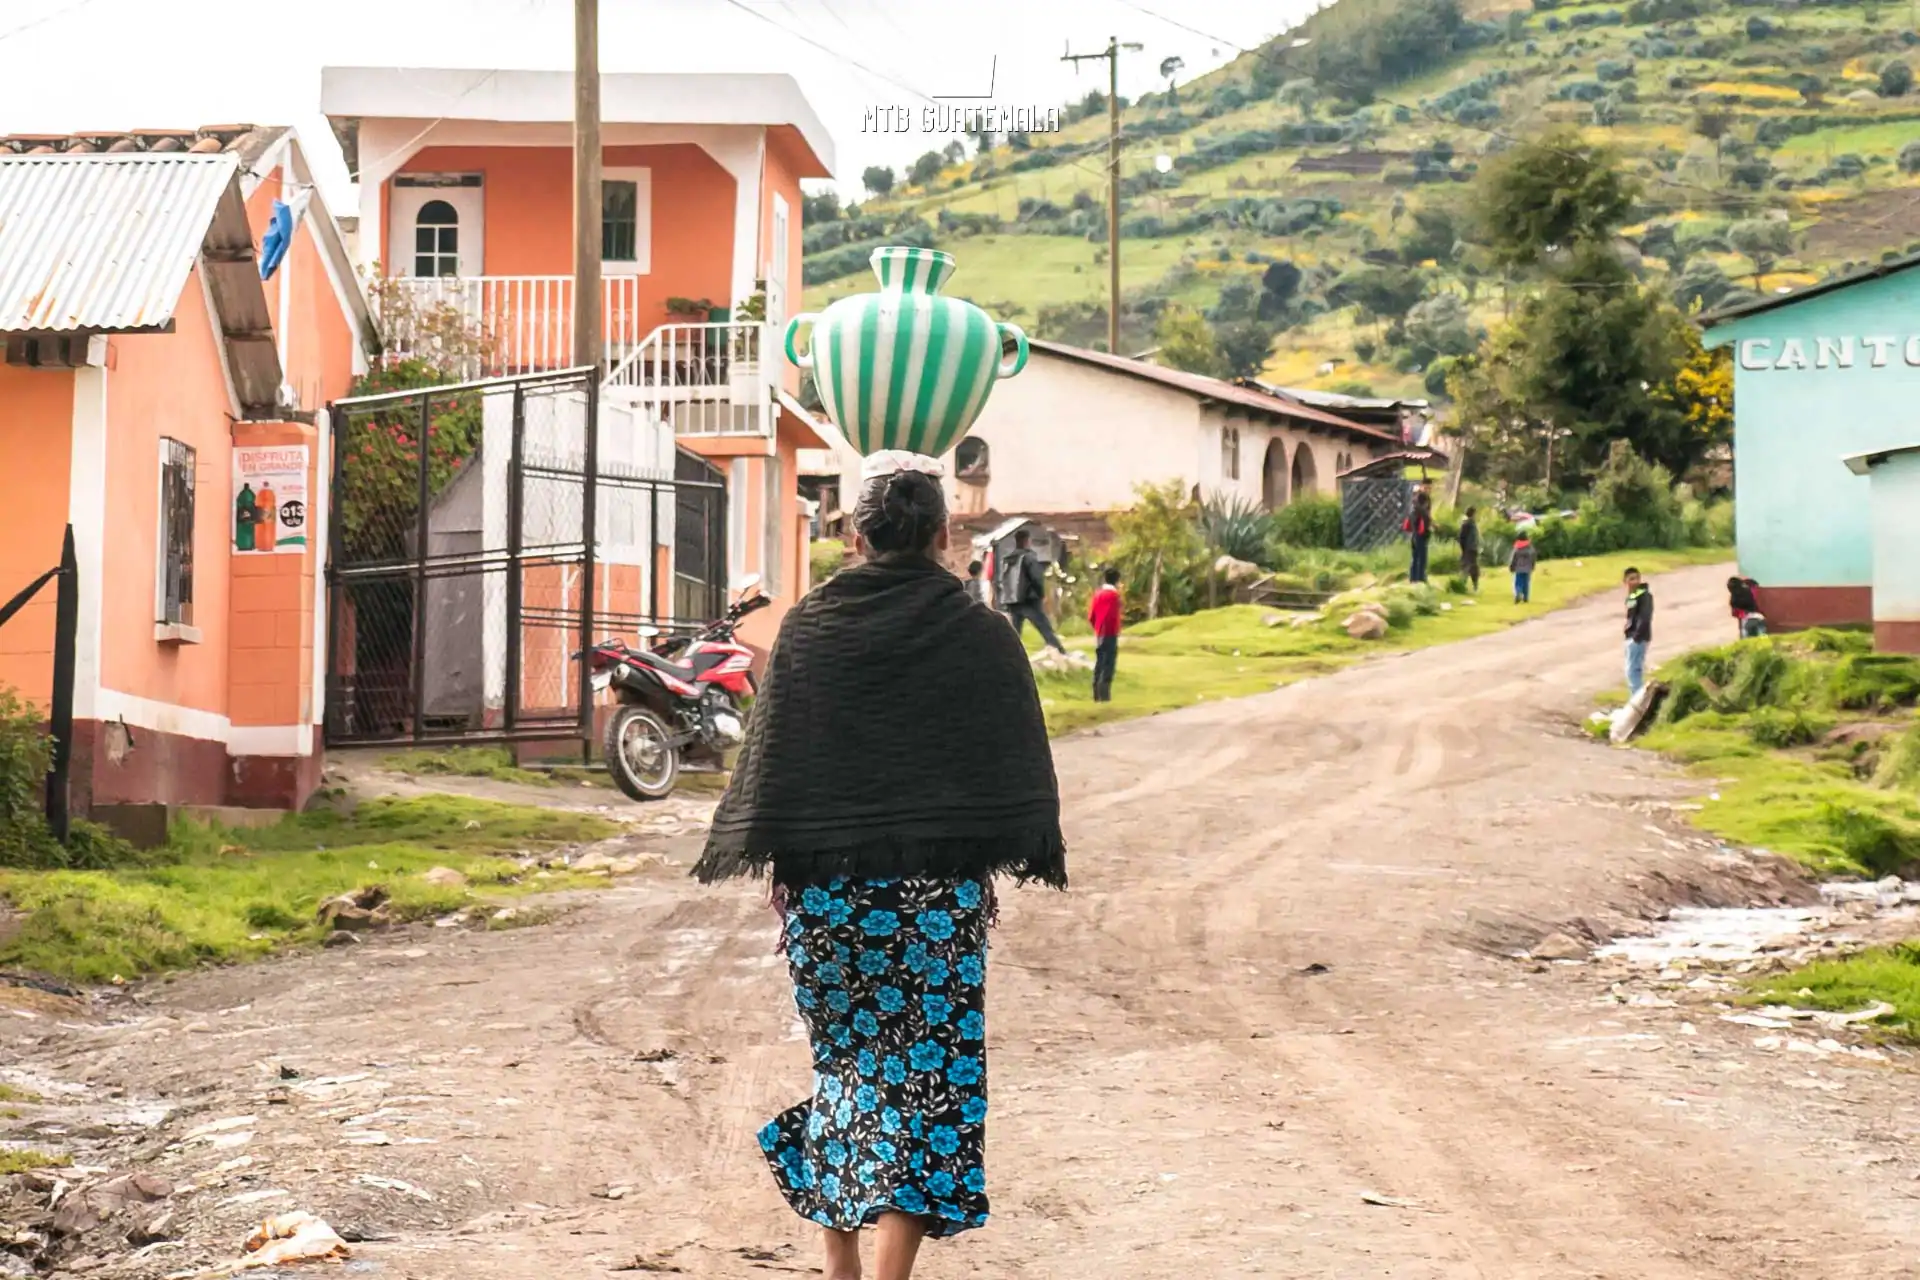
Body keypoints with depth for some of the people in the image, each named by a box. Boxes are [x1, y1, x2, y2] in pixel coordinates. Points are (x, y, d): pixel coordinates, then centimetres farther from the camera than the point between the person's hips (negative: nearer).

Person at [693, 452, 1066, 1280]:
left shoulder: (808, 628, 0)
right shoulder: (983, 638, -3)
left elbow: (769, 756, 1)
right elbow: (1019, 768, 0)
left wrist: (774, 868, 9)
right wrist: (1000, 866, 10)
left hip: (826, 881, 2)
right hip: (940, 894, -2)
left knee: (845, 1059, 17)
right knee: (926, 1070, 0)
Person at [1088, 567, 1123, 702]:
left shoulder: (1098, 594, 10)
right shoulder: (1113, 594, -12)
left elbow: (1091, 616, 9)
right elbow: (1112, 616, -21)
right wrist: (1116, 631, -12)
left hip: (1099, 634, 7)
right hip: (1110, 635, -7)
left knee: (1099, 663, 11)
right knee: (1109, 664, -6)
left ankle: (1097, 694, 11)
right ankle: (1104, 694, -11)